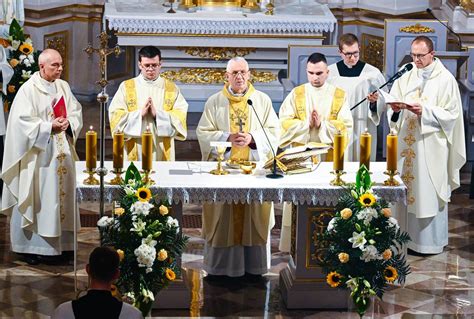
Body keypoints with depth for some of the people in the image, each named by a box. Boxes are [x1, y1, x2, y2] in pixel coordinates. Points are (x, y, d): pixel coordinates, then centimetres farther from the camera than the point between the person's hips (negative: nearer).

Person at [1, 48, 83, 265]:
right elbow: (23, 121, -15)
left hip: (61, 155, 6)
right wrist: (49, 127, -19)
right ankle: (31, 246, 4)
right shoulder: (28, 90, -9)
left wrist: (68, 123, -10)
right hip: (38, 156, -6)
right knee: (36, 199, -3)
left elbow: (76, 112, 11)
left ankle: (60, 242, 16)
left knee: (61, 194, 8)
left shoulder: (63, 87, 9)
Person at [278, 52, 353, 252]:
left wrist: (322, 124, -14)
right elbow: (285, 124, -2)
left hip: (329, 158, 0)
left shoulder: (339, 96, 4)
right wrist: (307, 124, -14)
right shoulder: (296, 94, 6)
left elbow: (345, 128, -3)